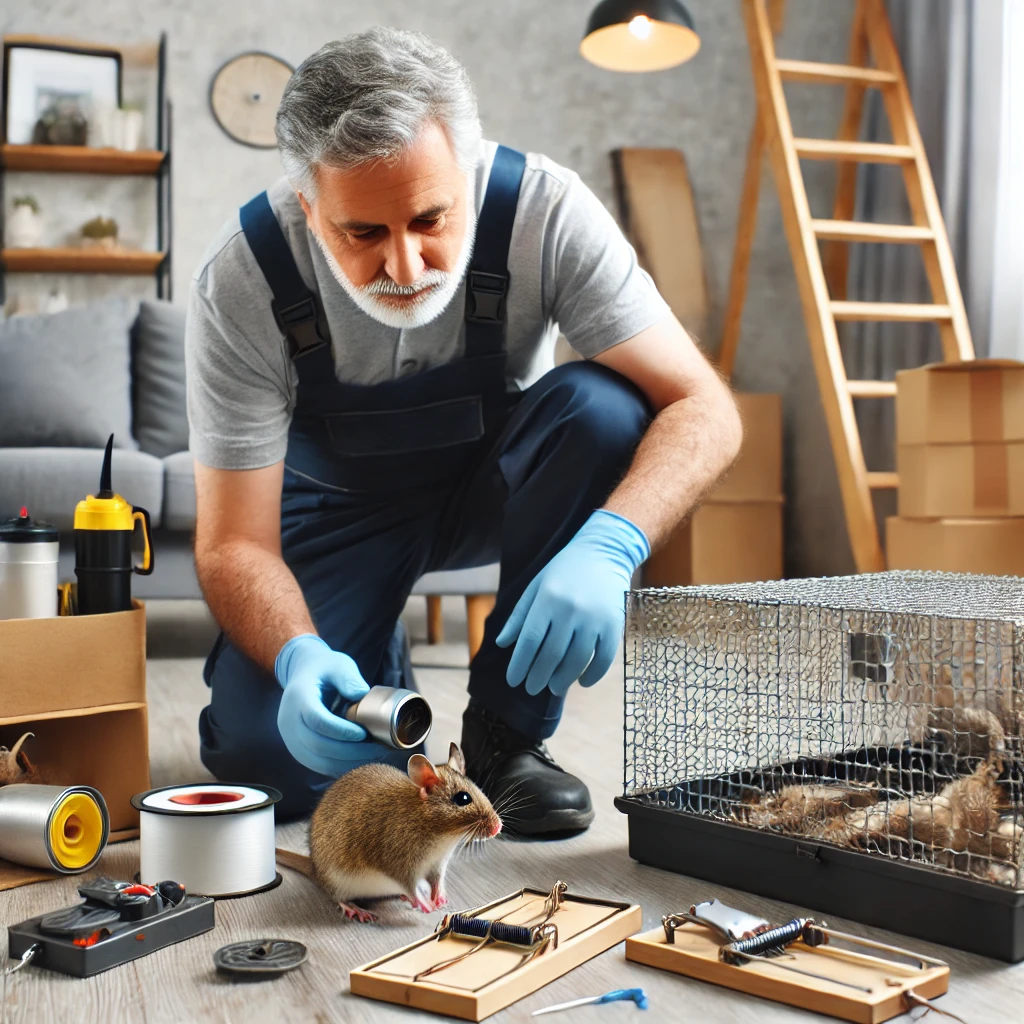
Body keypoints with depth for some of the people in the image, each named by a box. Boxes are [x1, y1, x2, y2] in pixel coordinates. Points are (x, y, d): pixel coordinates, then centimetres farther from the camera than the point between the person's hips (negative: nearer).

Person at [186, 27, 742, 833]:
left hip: (492, 480, 1)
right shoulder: (239, 284, -27)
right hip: (338, 503, -1)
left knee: (601, 409, -33)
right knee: (261, 748, -23)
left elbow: (706, 412, -29)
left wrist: (608, 547, -48)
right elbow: (233, 542, -23)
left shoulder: (544, 212, -28)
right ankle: (374, 672, 15)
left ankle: (509, 732, -15)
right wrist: (299, 658, -44)